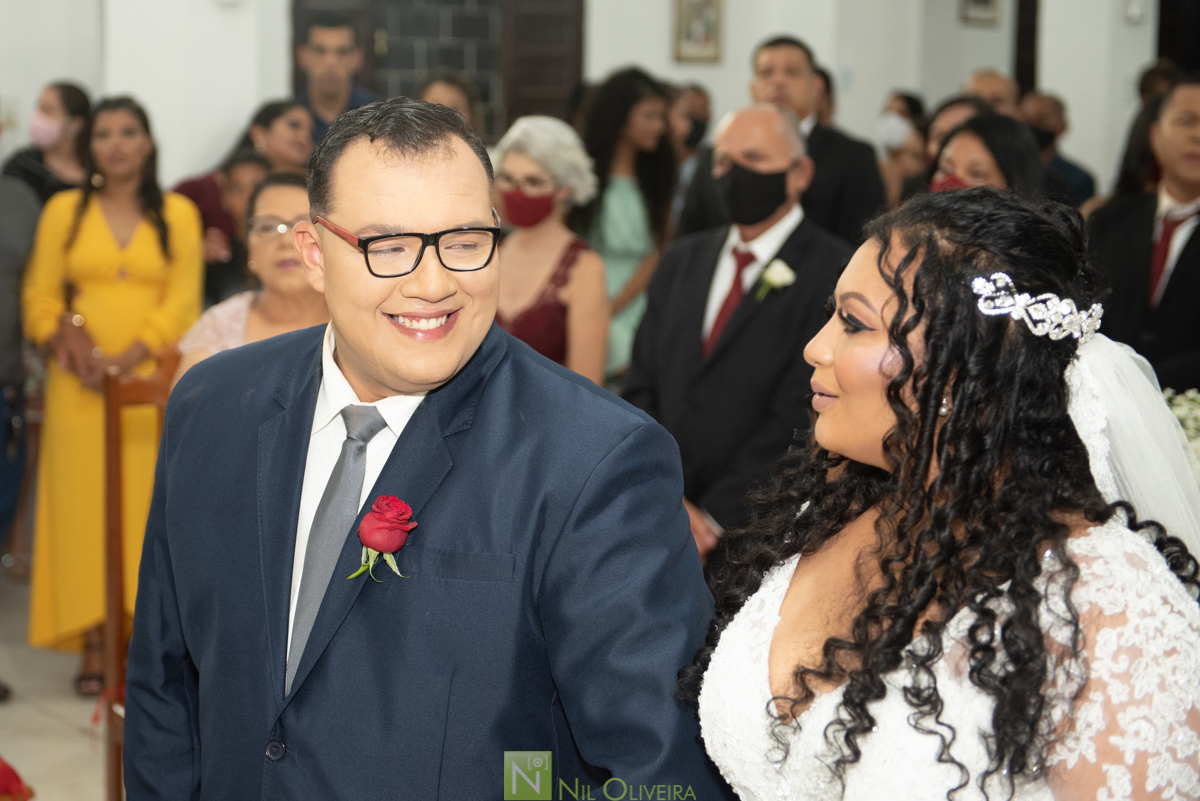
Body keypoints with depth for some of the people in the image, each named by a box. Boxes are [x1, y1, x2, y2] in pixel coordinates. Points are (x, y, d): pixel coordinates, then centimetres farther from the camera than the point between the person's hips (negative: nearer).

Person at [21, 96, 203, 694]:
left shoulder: (178, 214, 8)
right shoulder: (64, 211, 12)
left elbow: (182, 303, 0)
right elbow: (40, 295, 8)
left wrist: (126, 359, -11)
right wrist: (66, 337, -11)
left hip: (151, 382, -1)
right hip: (80, 384, 1)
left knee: (146, 503, -4)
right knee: (82, 502, -4)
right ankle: (93, 647, -2)